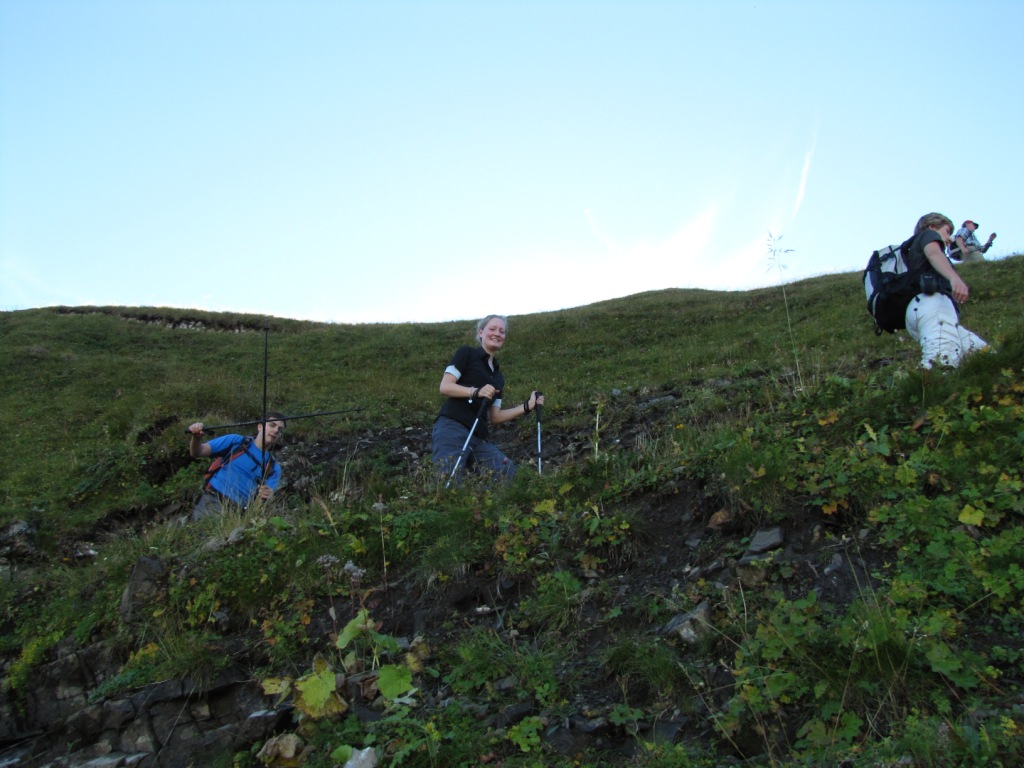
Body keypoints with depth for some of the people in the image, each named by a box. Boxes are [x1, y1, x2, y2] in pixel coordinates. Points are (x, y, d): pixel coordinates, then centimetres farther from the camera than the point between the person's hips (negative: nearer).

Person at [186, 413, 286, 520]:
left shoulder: (274, 468, 13)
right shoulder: (235, 441, 10)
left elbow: (267, 497, 4)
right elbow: (198, 453, 6)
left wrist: (266, 497, -20)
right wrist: (196, 438, -16)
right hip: (210, 501, -1)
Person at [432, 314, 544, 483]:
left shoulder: (498, 377, 24)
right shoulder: (466, 354, 7)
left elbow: (494, 417, 20)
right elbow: (444, 386, -6)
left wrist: (527, 406, 11)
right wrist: (476, 391, -21)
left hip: (478, 438, 6)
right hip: (452, 429, -6)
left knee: (507, 470, -14)